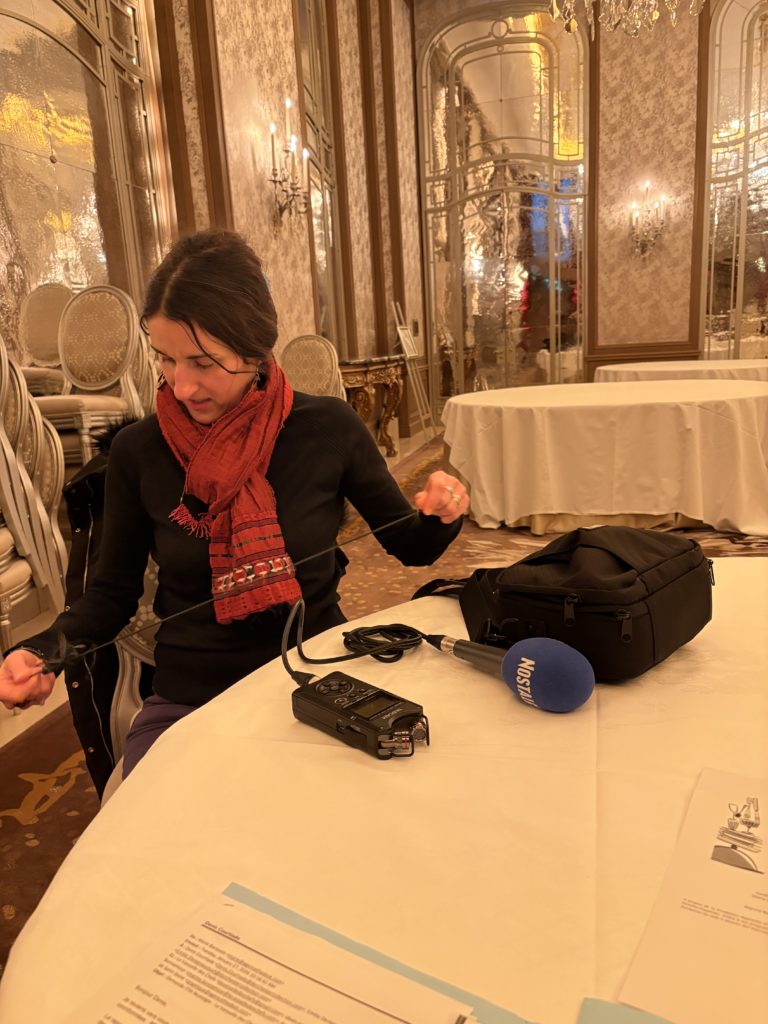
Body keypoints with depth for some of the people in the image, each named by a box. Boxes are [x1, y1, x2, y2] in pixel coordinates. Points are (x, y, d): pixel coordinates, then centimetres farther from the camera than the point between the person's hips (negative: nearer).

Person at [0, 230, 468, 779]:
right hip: (188, 702, 1)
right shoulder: (138, 451, -5)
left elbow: (411, 547, 3)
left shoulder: (328, 427, -9)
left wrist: (441, 515, -18)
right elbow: (113, 590, 7)